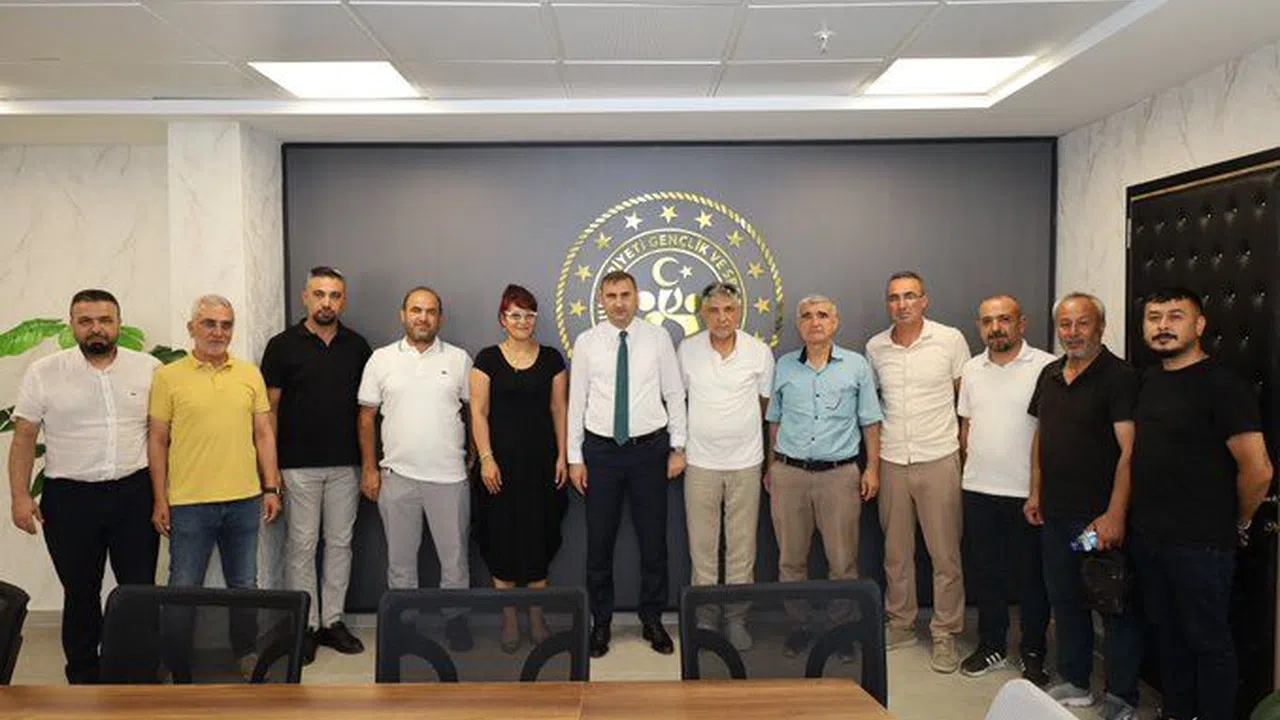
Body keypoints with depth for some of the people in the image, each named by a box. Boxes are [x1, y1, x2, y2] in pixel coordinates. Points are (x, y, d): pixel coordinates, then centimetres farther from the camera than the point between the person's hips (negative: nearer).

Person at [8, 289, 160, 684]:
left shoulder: (150, 369, 1)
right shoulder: (44, 372, -1)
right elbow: (23, 438, 3)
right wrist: (20, 496, -3)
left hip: (134, 493, 0)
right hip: (69, 499, 0)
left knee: (141, 588, 6)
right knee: (80, 592, 11)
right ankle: (83, 675, 27)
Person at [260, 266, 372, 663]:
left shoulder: (357, 346, 6)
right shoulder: (283, 345, -2)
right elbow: (269, 409, -2)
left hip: (345, 465, 3)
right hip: (298, 464, -3)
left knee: (340, 543, 9)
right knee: (301, 546, 4)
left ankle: (332, 620, 21)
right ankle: (305, 625, 15)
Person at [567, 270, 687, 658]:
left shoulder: (658, 338, 0)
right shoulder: (586, 342, 0)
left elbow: (675, 395, 3)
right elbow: (576, 401, 3)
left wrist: (678, 447, 0)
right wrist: (575, 457, 1)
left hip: (650, 448, 0)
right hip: (601, 450, 0)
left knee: (653, 539, 8)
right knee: (599, 541, 7)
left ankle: (653, 620, 26)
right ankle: (600, 623, 24)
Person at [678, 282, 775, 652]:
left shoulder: (760, 352, -4)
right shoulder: (686, 350, -4)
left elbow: (767, 401, 9)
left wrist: (742, 427, 9)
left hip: (745, 461, 0)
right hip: (701, 461, 0)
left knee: (742, 545, 8)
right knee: (702, 544, 7)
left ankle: (737, 618, 22)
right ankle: (705, 616, 22)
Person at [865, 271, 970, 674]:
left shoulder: (950, 340, -4)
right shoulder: (875, 348, 5)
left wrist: (963, 447, 0)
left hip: (938, 460, -3)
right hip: (892, 461, 3)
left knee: (945, 553, 2)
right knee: (896, 551, 12)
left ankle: (945, 635, 14)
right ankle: (900, 625, 26)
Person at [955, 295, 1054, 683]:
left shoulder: (1046, 368, -8)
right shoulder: (971, 369, 9)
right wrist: (970, 467, 11)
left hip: (1026, 491, -5)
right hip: (978, 490, 5)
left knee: (1031, 576, 7)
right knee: (985, 571, 14)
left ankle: (1033, 654, 22)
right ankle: (992, 646, 29)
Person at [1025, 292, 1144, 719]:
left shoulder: (1119, 377, -11)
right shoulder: (1050, 375, 10)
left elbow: (1129, 449, -16)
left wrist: (1115, 515, -21)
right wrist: (1036, 492, 13)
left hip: (1100, 516, -7)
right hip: (1056, 513, 7)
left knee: (1116, 605, 5)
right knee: (1065, 599, 16)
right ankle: (1075, 683, 31)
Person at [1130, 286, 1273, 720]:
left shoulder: (1221, 385, -15)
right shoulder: (1149, 380, 8)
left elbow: (1257, 470, -17)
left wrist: (1239, 523, -3)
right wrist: (1136, 517, 13)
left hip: (1200, 544, -7)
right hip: (1148, 537, 7)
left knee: (1209, 642, 7)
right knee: (1168, 633, 18)